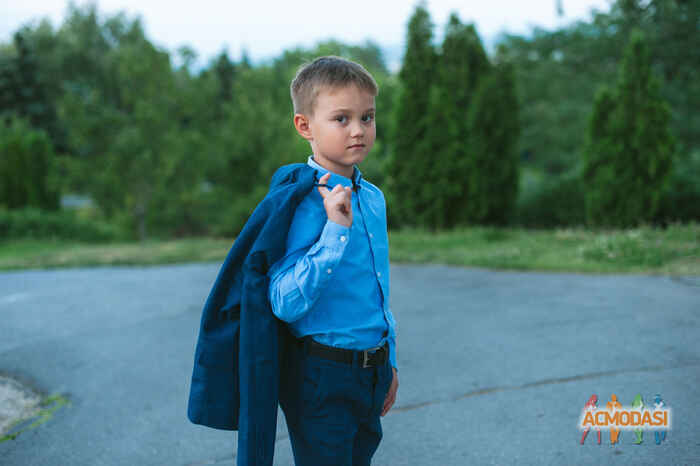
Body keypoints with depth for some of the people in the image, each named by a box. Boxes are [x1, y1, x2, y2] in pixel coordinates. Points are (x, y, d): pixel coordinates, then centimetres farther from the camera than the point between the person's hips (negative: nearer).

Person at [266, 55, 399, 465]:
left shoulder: (373, 197, 6)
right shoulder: (306, 202, -18)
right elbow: (287, 305, -25)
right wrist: (335, 230, -29)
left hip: (372, 370, 7)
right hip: (322, 376, -7)